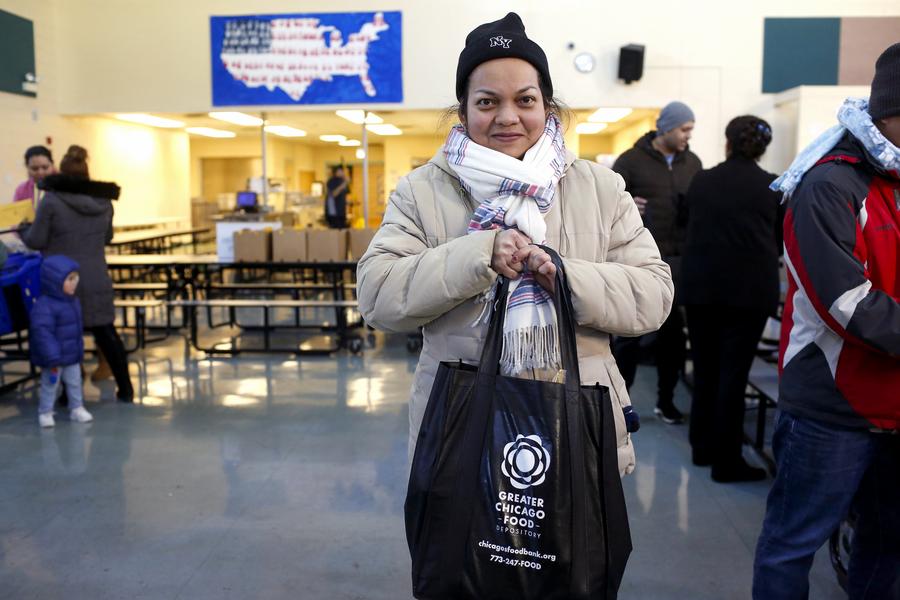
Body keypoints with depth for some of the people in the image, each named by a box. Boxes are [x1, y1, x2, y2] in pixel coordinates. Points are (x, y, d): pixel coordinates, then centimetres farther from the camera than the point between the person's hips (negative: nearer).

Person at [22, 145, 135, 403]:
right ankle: (125, 388, 17)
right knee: (106, 333, 12)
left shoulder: (51, 200, -11)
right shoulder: (103, 200, 5)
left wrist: (22, 232, 16)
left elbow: (37, 241, -5)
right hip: (96, 280, 4)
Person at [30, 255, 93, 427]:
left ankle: (77, 408, 27)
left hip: (72, 355, 7)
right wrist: (53, 359, -28)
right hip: (54, 357, -7)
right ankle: (45, 413, 21)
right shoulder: (44, 306, -23)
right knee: (50, 385, 6)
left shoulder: (72, 300, 5)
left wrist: (79, 349, 21)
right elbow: (42, 333, -27)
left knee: (75, 382, 14)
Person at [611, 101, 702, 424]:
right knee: (630, 331, -1)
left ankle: (666, 400, 22)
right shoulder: (631, 160, -2)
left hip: (679, 260, 5)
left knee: (673, 332, 9)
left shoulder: (693, 163, 12)